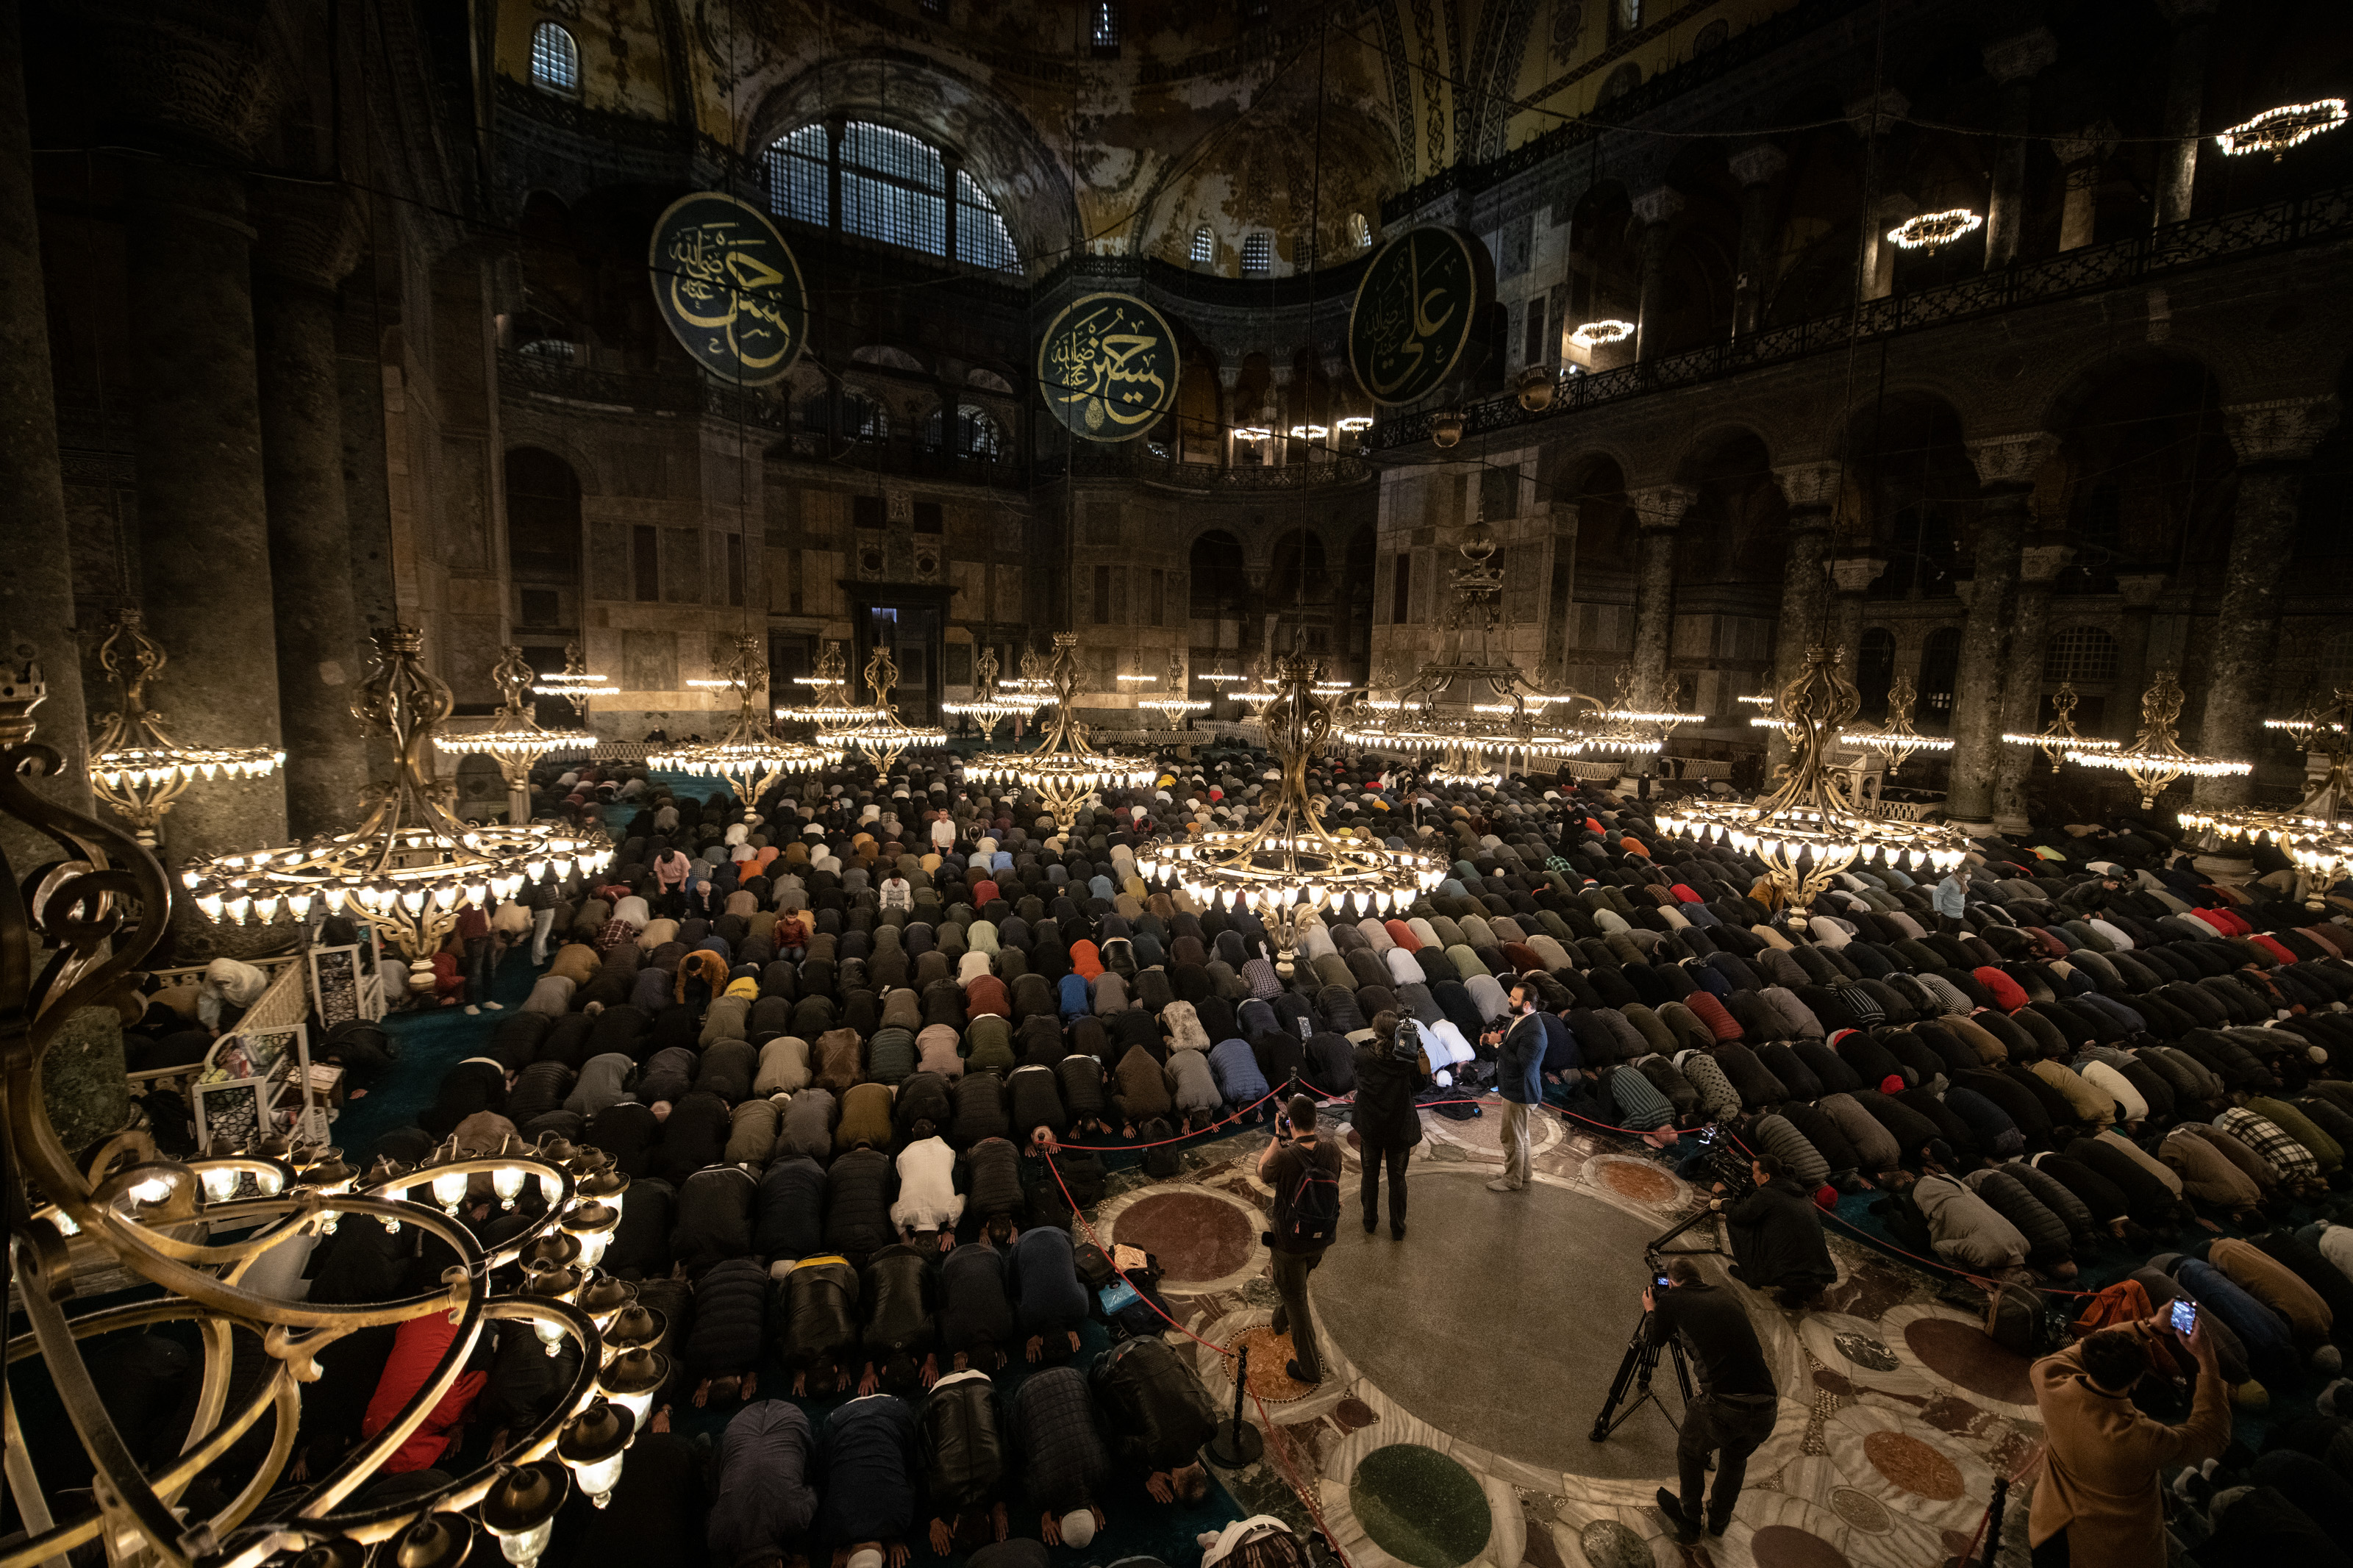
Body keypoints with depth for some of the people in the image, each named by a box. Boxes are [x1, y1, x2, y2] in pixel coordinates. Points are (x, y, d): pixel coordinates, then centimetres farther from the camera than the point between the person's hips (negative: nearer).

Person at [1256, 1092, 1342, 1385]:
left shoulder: (1284, 1157, -31)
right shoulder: (1332, 1149, -19)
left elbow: (1263, 1172, -9)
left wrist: (1278, 1137, -8)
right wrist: (1293, 1140, -1)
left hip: (1290, 1243, -5)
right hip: (1320, 1240, 5)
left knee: (1296, 1300, 15)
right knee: (1299, 1282, 33)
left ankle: (1309, 1368, 28)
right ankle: (1282, 1320, 60)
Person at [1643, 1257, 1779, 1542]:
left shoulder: (1671, 1299, 7)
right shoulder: (1728, 1299, 19)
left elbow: (1656, 1339, 26)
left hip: (1722, 1406, -4)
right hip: (1766, 1408, 4)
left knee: (1690, 1449, 28)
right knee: (1736, 1457, 35)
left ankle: (1689, 1523, 41)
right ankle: (1719, 1520, 50)